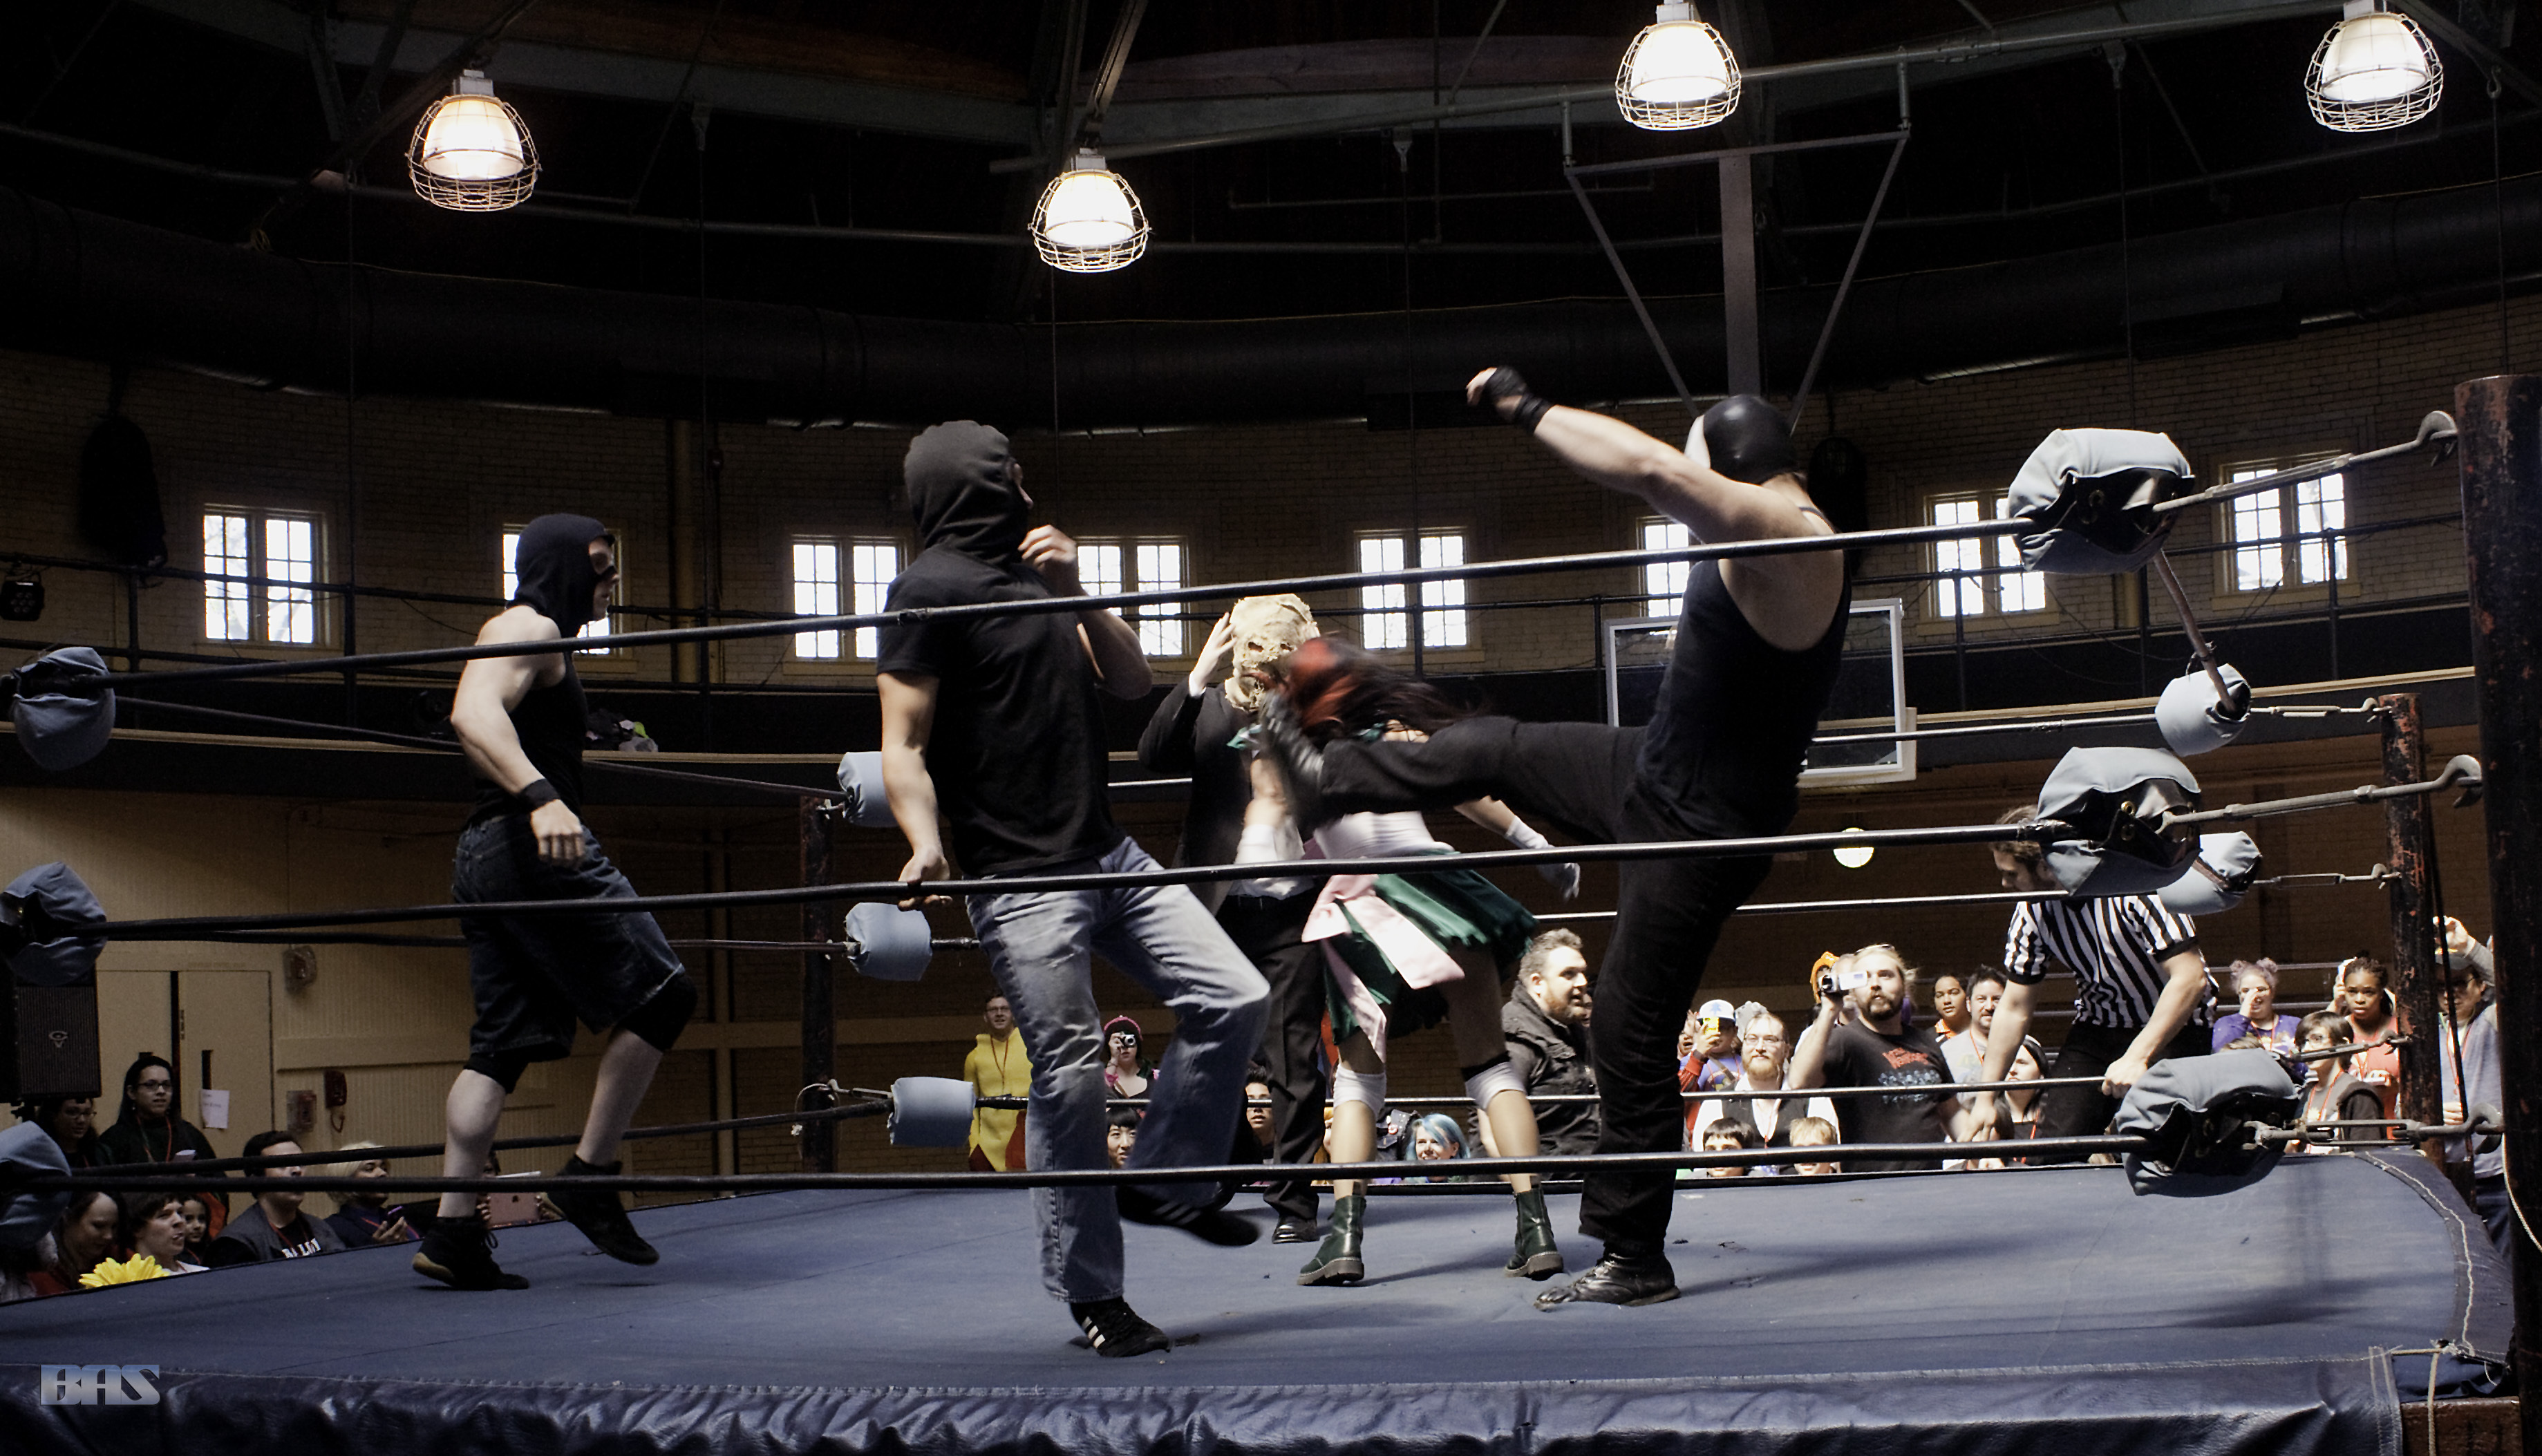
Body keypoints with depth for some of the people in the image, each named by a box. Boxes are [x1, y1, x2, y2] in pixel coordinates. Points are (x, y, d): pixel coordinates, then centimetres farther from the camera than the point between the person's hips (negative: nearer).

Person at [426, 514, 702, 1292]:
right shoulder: (529, 628, -5)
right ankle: (590, 1176, -8)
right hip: (532, 847, -11)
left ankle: (453, 1229, 0)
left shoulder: (537, 638, 27)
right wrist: (538, 796, -38)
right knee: (660, 993, -8)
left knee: (502, 1040, 6)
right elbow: (473, 712, -24)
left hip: (485, 854, 11)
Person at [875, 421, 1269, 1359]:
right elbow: (903, 747, -11)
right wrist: (927, 844, -27)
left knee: (1233, 1000, 0)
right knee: (1070, 1076, -7)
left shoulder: (1033, 576, 18)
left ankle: (1163, 1184, 17)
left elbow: (1130, 683, 17)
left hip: (1108, 853, 8)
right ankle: (1091, 1297, 5)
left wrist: (1077, 594, 3)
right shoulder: (933, 588, -6)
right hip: (1021, 879, -8)